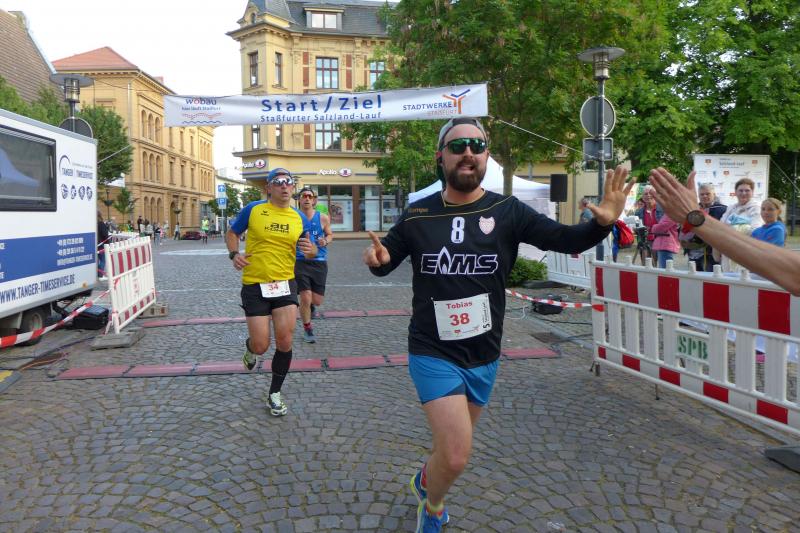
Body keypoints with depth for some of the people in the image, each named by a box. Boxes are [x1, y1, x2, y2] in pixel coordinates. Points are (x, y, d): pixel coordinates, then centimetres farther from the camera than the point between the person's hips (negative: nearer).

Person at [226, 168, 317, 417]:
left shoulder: (298, 218, 4)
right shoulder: (253, 209, -4)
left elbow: (310, 249, 14)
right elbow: (231, 233, 9)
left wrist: (311, 249, -11)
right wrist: (234, 254, -10)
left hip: (285, 284, 2)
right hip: (255, 285, -2)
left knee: (285, 343, -2)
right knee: (261, 346, -3)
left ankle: (274, 394, 19)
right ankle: (250, 348, 38)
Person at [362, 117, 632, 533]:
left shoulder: (507, 211, -5)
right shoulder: (418, 215, -4)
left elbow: (565, 239, -9)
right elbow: (387, 260, 8)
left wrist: (601, 223, -30)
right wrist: (377, 259, -16)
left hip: (483, 357, 3)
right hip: (432, 353, -2)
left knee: (451, 447, 22)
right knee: (456, 456, -13)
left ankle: (425, 480, 57)